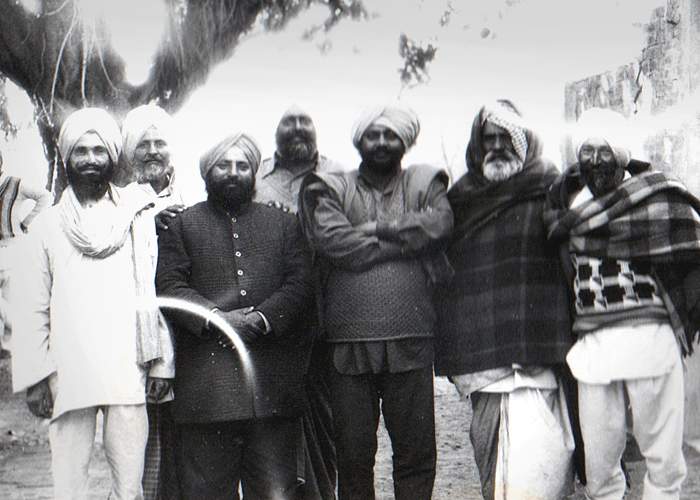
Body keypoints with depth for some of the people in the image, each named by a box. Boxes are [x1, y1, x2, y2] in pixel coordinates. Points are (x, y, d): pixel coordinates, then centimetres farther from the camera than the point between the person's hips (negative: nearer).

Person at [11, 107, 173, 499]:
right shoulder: (49, 226, 9)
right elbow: (31, 309, 7)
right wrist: (35, 378, 0)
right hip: (68, 377, 0)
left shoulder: (138, 219, 9)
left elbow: (156, 294, 7)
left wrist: (160, 362, 1)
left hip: (128, 376, 0)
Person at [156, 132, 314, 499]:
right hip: (206, 383, -1)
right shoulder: (182, 225, 14)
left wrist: (262, 317, -10)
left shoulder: (283, 223, 18)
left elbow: (301, 283, 7)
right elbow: (169, 285, 2)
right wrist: (214, 318, -14)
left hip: (274, 385, 1)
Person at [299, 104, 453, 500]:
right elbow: (333, 241, -10)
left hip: (411, 344, 1)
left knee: (417, 453, 6)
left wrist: (378, 228, -8)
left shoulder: (425, 184, 13)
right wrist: (407, 239, -5)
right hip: (350, 344, 0)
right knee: (354, 456, 7)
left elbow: (440, 222, -7)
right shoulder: (331, 189, 9)